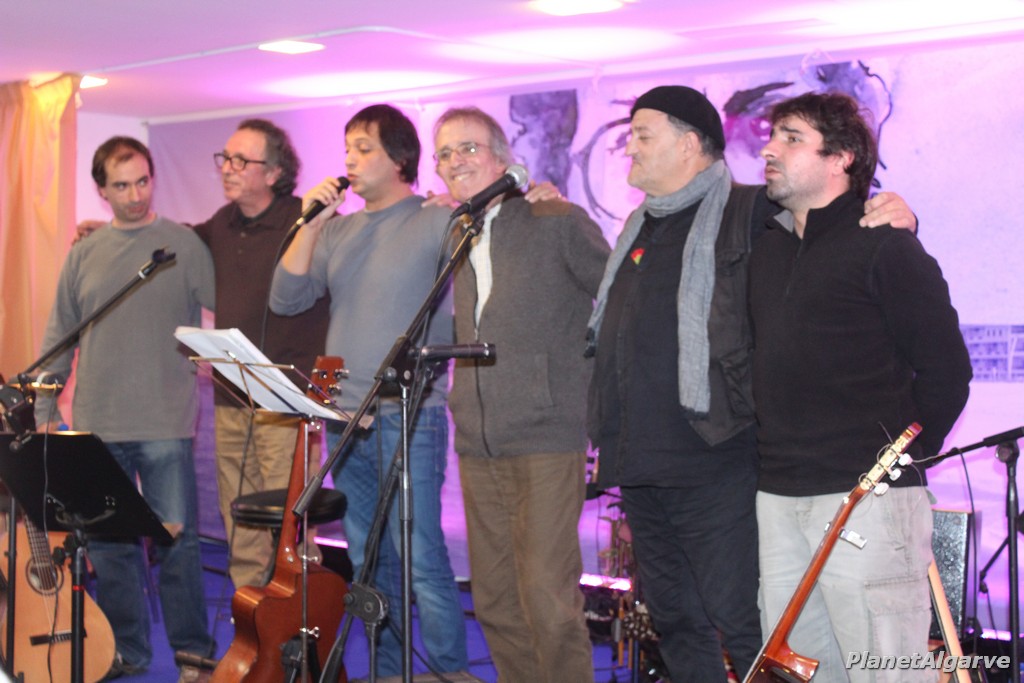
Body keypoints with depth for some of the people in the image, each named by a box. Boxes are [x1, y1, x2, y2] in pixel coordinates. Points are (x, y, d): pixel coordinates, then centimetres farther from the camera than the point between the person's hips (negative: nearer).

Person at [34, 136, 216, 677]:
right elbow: (59, 338, 14)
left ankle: (193, 654, 13)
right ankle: (126, 652, 23)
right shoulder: (84, 254, 10)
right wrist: (44, 410, 11)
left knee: (175, 542, -1)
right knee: (107, 545, 9)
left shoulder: (184, 245, 1)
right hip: (95, 427, 4)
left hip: (164, 425, -3)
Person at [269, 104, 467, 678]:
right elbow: (287, 299, 6)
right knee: (369, 562, 13)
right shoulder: (338, 232, 13)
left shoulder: (438, 223, -4)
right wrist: (310, 223, -1)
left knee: (421, 559, -9)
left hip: (409, 416, -6)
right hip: (344, 416, 7)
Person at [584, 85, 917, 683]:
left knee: (739, 621, -7)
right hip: (640, 466, 8)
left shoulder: (745, 213, -5)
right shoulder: (639, 228, 18)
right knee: (675, 622, 14)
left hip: (715, 461, -8)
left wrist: (894, 214, -23)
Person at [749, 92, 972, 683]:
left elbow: (946, 369, -6)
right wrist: (777, 455, 16)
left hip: (867, 499, -7)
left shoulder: (885, 247, -5)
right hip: (779, 498, 7)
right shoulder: (768, 247, 16)